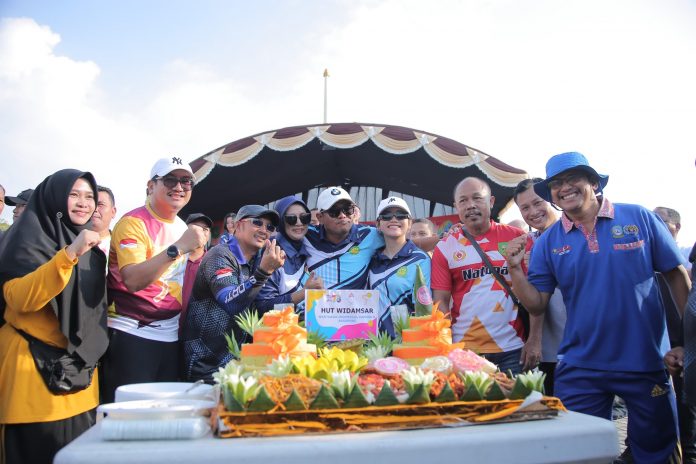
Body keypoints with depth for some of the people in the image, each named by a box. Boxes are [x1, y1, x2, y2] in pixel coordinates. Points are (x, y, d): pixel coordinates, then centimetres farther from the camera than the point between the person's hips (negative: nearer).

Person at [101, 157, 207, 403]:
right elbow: (133, 280, -26)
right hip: (132, 334, -7)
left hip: (170, 336, 7)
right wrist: (178, 248, -31)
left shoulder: (183, 228, 11)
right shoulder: (133, 223, -11)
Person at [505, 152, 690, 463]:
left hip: (646, 364, -1)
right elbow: (536, 305, -1)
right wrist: (515, 268, -16)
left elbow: (676, 276, 1)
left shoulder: (639, 218, -3)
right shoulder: (548, 242, 1)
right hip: (579, 369, 1)